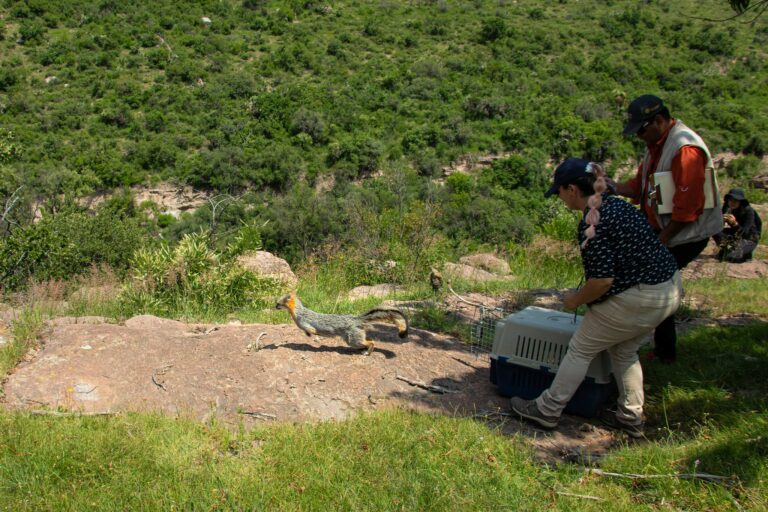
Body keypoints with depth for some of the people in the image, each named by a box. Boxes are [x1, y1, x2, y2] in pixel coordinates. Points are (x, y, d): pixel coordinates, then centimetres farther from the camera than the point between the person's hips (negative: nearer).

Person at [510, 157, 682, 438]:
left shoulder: (591, 222, -18)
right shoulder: (618, 205, 10)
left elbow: (602, 279, -23)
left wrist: (576, 300, -4)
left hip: (638, 299, -9)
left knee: (581, 349, 6)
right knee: (624, 351, 25)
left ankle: (546, 411, 17)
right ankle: (631, 418, 32)